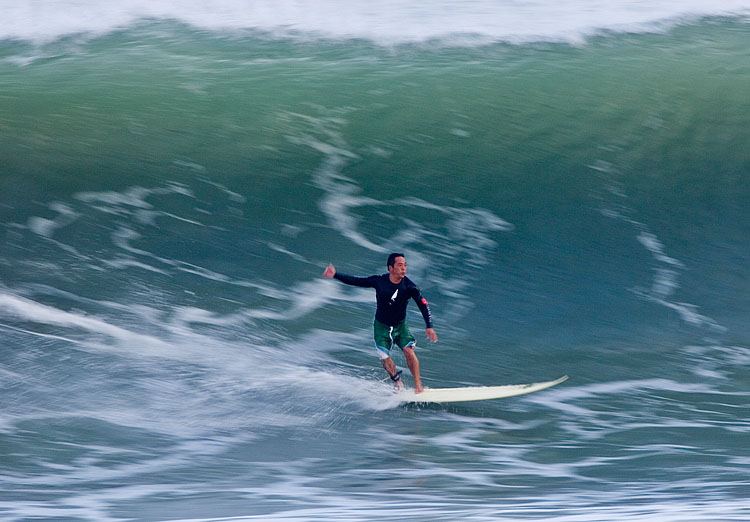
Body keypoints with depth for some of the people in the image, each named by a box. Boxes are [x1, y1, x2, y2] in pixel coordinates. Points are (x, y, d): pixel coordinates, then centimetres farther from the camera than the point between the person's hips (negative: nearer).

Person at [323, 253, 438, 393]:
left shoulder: (409, 287, -20)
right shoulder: (379, 281, -18)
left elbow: (423, 305, -23)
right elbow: (355, 281, -8)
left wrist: (429, 326, -34)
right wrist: (335, 275, -13)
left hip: (400, 326, -1)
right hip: (381, 327, 1)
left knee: (409, 351, -21)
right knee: (385, 359, -3)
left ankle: (418, 386, -11)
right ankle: (399, 385, 20)